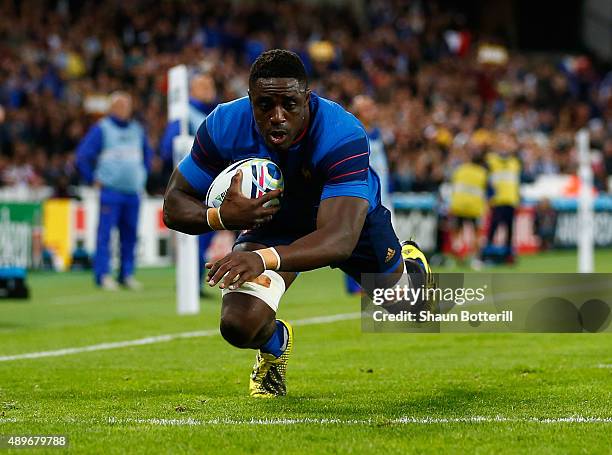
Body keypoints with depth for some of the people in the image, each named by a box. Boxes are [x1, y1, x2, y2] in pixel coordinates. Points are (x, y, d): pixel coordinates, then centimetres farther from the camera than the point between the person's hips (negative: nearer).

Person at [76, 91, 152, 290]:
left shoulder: (137, 129, 15)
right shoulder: (102, 128, -1)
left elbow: (147, 153, 31)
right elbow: (82, 155, -2)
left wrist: (143, 175, 21)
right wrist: (93, 179, -3)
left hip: (133, 191, 5)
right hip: (110, 190, -5)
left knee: (130, 235, 5)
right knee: (105, 234, -8)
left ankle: (127, 274, 12)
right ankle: (103, 275, -7)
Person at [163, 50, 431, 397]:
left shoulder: (342, 136, -41)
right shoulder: (224, 127, -31)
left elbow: (340, 238, -51)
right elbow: (175, 206, -20)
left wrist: (264, 259, -68)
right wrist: (221, 216, -45)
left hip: (353, 217, -1)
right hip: (270, 225, 1)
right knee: (239, 326, -22)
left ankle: (409, 265, 56)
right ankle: (275, 342, 19)